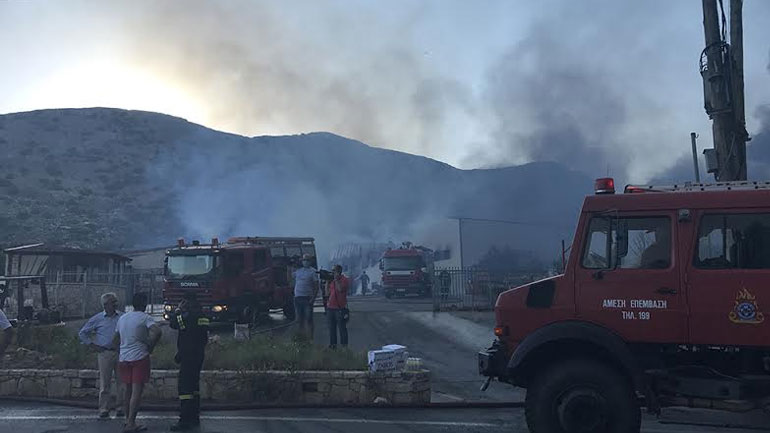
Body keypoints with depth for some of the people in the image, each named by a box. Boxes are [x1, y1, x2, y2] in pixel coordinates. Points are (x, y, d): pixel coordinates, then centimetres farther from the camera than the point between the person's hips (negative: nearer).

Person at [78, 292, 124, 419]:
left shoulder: (122, 317, 6)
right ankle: (104, 409, 5)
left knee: (121, 382, 3)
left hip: (121, 353, 2)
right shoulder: (97, 319, 3)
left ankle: (120, 408, 12)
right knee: (104, 383, -1)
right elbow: (82, 333, 10)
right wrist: (93, 345, 3)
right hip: (104, 353, -1)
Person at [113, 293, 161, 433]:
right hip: (140, 357, -6)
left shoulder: (122, 318, 12)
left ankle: (128, 420, 23)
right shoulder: (145, 318, -8)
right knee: (137, 391, -5)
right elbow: (157, 331, -25)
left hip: (123, 357, 6)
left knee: (128, 390, 16)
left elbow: (116, 339, 20)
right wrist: (150, 346, -12)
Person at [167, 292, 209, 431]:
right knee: (194, 385, 15)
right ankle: (194, 418, 21)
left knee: (184, 387, -9)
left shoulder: (189, 315, -17)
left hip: (188, 357, -10)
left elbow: (173, 323, -14)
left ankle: (185, 420, -11)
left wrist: (179, 309, 1)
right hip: (199, 356, 10)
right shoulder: (203, 316, 13)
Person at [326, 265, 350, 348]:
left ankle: (344, 346, 2)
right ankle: (332, 344, 16)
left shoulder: (345, 280, -3)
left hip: (340, 308, -6)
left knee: (342, 328, -2)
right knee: (331, 328, 9)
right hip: (330, 308, 6)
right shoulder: (331, 280, 16)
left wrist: (336, 279, -14)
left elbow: (341, 289, -20)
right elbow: (327, 292, 12)